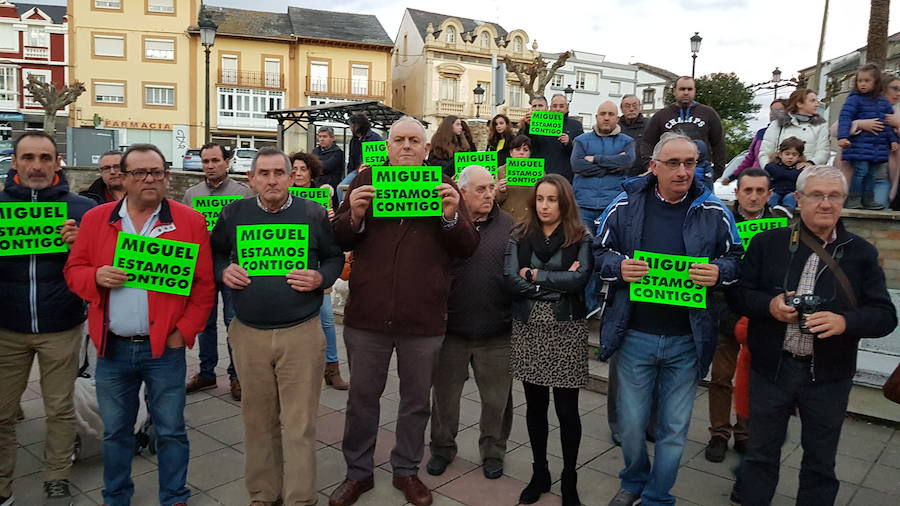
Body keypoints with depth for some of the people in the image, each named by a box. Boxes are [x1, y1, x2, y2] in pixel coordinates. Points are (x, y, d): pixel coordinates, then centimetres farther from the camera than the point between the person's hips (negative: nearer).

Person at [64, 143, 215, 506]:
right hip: (112, 348, 3)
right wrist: (96, 277, -15)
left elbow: (204, 283, -4)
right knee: (115, 431, 17)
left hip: (165, 347, -2)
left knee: (170, 431, 10)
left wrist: (184, 332, -10)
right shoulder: (94, 219, 3)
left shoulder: (190, 221, -5)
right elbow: (73, 271, 8)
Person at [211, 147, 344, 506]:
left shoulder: (314, 213, -1)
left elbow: (336, 257, 6)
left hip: (302, 333, -2)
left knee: (299, 423, 4)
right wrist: (223, 271, -5)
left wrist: (321, 278, -14)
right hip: (248, 333, 3)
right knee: (258, 419, 16)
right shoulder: (233, 213, 4)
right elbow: (214, 253, 16)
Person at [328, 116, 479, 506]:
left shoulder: (444, 187, 3)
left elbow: (467, 248, 0)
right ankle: (358, 473, 34)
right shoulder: (366, 180, 3)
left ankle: (407, 471, 36)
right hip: (367, 313, 0)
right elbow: (339, 241, 3)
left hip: (424, 317, 0)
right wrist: (354, 215, -18)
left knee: (417, 400, 15)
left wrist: (452, 215, -19)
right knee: (362, 398, 14)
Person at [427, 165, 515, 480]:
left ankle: (493, 450, 36)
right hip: (450, 329, 0)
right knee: (445, 395, 16)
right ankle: (443, 447, 38)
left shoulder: (508, 225, 1)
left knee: (497, 399, 14)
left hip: (497, 332, 1)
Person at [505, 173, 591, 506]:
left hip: (567, 330, -2)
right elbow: (512, 281, -8)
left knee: (566, 409, 4)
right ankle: (539, 473, 31)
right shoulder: (520, 236, 5)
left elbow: (579, 280, -17)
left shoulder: (581, 238, -1)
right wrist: (558, 282, -11)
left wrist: (536, 275, -11)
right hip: (528, 329, 3)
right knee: (535, 406, 13)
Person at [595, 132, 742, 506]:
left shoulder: (714, 211, -2)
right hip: (635, 335, 0)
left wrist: (719, 272, -17)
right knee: (630, 423, 11)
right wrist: (619, 267, -18)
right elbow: (599, 253, 3)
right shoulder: (625, 206, -2)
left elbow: (736, 259, 5)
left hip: (687, 339, 1)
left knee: (675, 429, 12)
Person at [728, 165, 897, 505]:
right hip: (770, 368, 0)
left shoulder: (861, 253, 2)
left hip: (828, 376, 1)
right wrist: (769, 305, -19)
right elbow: (737, 294, 1)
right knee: (761, 453, 14)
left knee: (820, 463, 16)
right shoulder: (767, 243, 0)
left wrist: (845, 321, -22)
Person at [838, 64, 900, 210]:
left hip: (879, 146, 6)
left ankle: (868, 200, 18)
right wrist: (843, 137, -28)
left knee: (871, 173, 10)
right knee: (861, 170, -10)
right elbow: (845, 118, -15)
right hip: (860, 144, -5)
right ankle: (853, 201, -1)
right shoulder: (854, 99, -5)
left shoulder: (883, 102, 13)